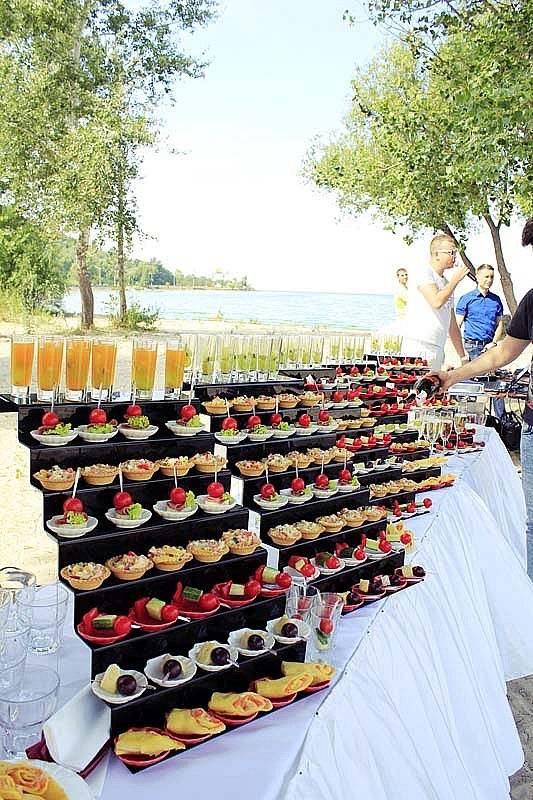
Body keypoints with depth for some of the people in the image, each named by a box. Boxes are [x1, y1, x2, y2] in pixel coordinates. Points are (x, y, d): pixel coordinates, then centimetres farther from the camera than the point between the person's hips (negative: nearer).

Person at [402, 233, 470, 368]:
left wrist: (463, 357, 21)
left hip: (438, 351, 8)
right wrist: (455, 280, -3)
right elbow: (436, 302, -19)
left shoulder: (447, 284, 21)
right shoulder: (424, 273, -2)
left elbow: (452, 325, 23)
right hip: (418, 347, -8)